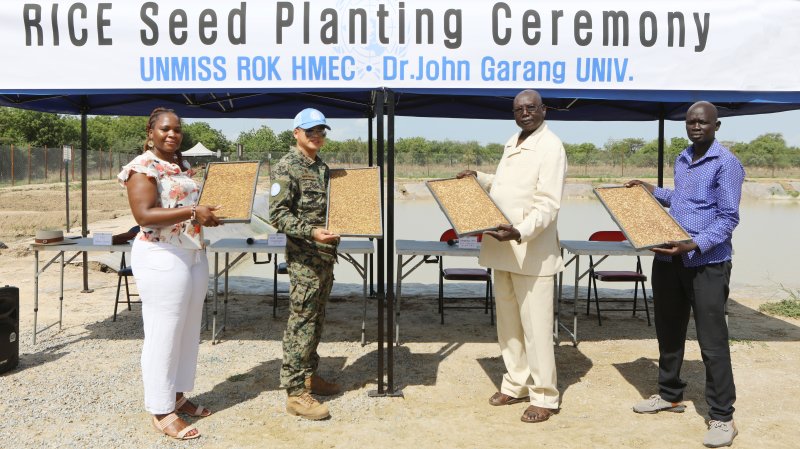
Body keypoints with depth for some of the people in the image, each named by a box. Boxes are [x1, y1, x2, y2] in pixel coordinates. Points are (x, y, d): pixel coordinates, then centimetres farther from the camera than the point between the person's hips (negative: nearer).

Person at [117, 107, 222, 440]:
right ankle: (161, 411, 8)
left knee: (188, 330, 13)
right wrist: (192, 212, -28)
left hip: (194, 255, 8)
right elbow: (144, 215, -20)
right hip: (162, 258, -8)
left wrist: (207, 213, 9)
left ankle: (177, 396, 26)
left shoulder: (181, 166, 15)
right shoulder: (142, 166, -9)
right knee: (163, 333, -3)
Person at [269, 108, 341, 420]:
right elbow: (278, 214, -18)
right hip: (304, 258, -8)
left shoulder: (322, 167, 15)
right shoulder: (286, 167, -11)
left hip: (326, 255, 8)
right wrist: (311, 232, -28)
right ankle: (295, 392, 0)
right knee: (301, 321, -6)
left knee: (316, 319, 15)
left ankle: (309, 375, 28)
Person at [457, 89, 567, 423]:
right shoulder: (512, 144, 15)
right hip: (503, 248, 8)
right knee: (508, 322, 15)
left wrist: (520, 232, -34)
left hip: (532, 251, -8)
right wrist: (478, 178, 14)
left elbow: (548, 205, -20)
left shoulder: (550, 146, -12)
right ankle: (516, 384, 29)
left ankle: (544, 397, 10)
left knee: (535, 327, -3)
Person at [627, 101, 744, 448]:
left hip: (707, 263, -7)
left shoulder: (726, 163, -10)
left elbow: (728, 218, -15)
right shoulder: (682, 160, 14)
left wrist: (693, 245, -27)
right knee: (669, 332, 17)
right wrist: (651, 190, 20)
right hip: (669, 259, 8)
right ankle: (670, 395, 33)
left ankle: (722, 416, 8)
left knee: (712, 342, -3)